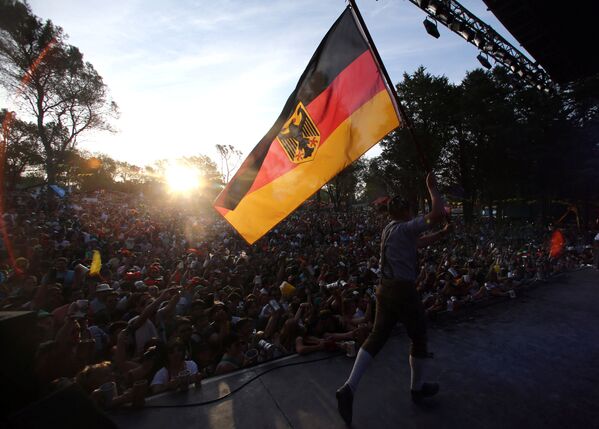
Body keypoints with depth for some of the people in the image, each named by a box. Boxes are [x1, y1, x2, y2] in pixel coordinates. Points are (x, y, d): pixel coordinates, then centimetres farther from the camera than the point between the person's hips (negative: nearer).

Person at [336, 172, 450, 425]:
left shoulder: (389, 230, 15)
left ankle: (349, 388, 4)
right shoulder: (405, 228, -11)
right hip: (403, 291, -8)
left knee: (377, 337, 11)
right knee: (419, 338, 16)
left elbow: (418, 243, 27)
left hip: (385, 289, 8)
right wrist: (432, 187, -7)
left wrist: (441, 235, 27)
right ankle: (418, 388, 37)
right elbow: (438, 214, -19)